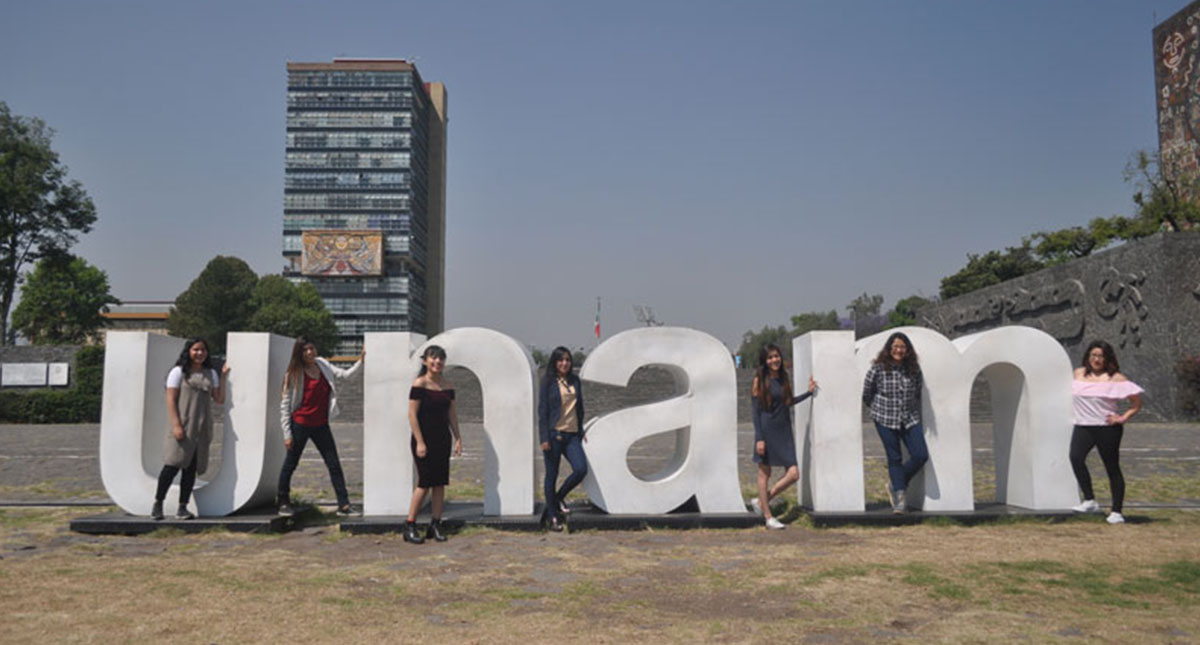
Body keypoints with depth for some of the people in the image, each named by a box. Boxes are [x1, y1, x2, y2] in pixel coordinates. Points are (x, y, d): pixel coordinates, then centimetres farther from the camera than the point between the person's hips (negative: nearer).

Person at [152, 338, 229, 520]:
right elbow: (171, 399, -4)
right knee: (173, 465, -8)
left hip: (202, 429, 4)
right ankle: (157, 504, 4)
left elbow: (219, 399, 10)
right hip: (183, 427, -4)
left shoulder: (211, 374, 16)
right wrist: (176, 425, -14)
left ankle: (182, 508, 9)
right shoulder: (179, 372, 2)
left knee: (191, 468, 4)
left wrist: (223, 376, 4)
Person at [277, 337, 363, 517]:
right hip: (300, 424, -4)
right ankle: (283, 503, 25)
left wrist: (361, 362, -13)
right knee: (290, 464, 8)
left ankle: (344, 504, 3)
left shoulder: (324, 366, 6)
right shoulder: (294, 374, -7)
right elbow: (285, 404, -7)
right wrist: (287, 433, -10)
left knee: (334, 465, 1)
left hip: (321, 426, 4)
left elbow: (345, 374, 5)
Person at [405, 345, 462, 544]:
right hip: (424, 438, -6)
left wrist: (458, 438, 8)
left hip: (442, 440, 6)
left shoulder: (447, 387, 9)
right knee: (425, 483, -5)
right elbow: (412, 414, -13)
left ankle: (436, 525, 14)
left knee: (440, 483, 6)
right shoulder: (419, 384, -10)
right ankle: (409, 526, 6)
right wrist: (419, 442, -16)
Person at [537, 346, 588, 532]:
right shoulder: (548, 382, -2)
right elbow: (542, 410, -5)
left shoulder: (575, 381, 12)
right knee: (551, 475, 3)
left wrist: (581, 430, 16)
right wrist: (544, 438, -11)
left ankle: (559, 497, 14)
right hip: (554, 434, -4)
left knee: (581, 469, -11)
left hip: (572, 435, 4)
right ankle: (552, 517, 15)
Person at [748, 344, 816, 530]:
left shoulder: (785, 379, 10)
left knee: (793, 474, -2)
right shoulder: (759, 381, -5)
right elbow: (756, 411, -7)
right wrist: (759, 438, -12)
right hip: (767, 432, -5)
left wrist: (809, 392, 16)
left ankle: (761, 501, 15)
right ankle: (768, 517, 14)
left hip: (784, 432, 6)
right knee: (764, 473, 4)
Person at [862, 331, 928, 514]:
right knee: (894, 458, 0)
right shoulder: (878, 368, -8)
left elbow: (919, 393, 15)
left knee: (921, 455, -6)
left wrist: (913, 409, 12)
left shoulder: (914, 369, 1)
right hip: (886, 419, -3)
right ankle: (899, 497, 11)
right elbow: (866, 393, 2)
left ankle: (896, 484, 17)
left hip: (910, 418, 3)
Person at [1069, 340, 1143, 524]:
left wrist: (1123, 418, -8)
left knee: (1112, 468, 2)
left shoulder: (1114, 378, -2)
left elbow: (1136, 400, -1)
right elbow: (1073, 396, 30)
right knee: (1076, 457, -21)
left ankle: (1116, 512, 11)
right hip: (1082, 427, 3)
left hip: (1107, 428, -3)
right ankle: (1090, 501, -14)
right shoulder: (1078, 374, 11)